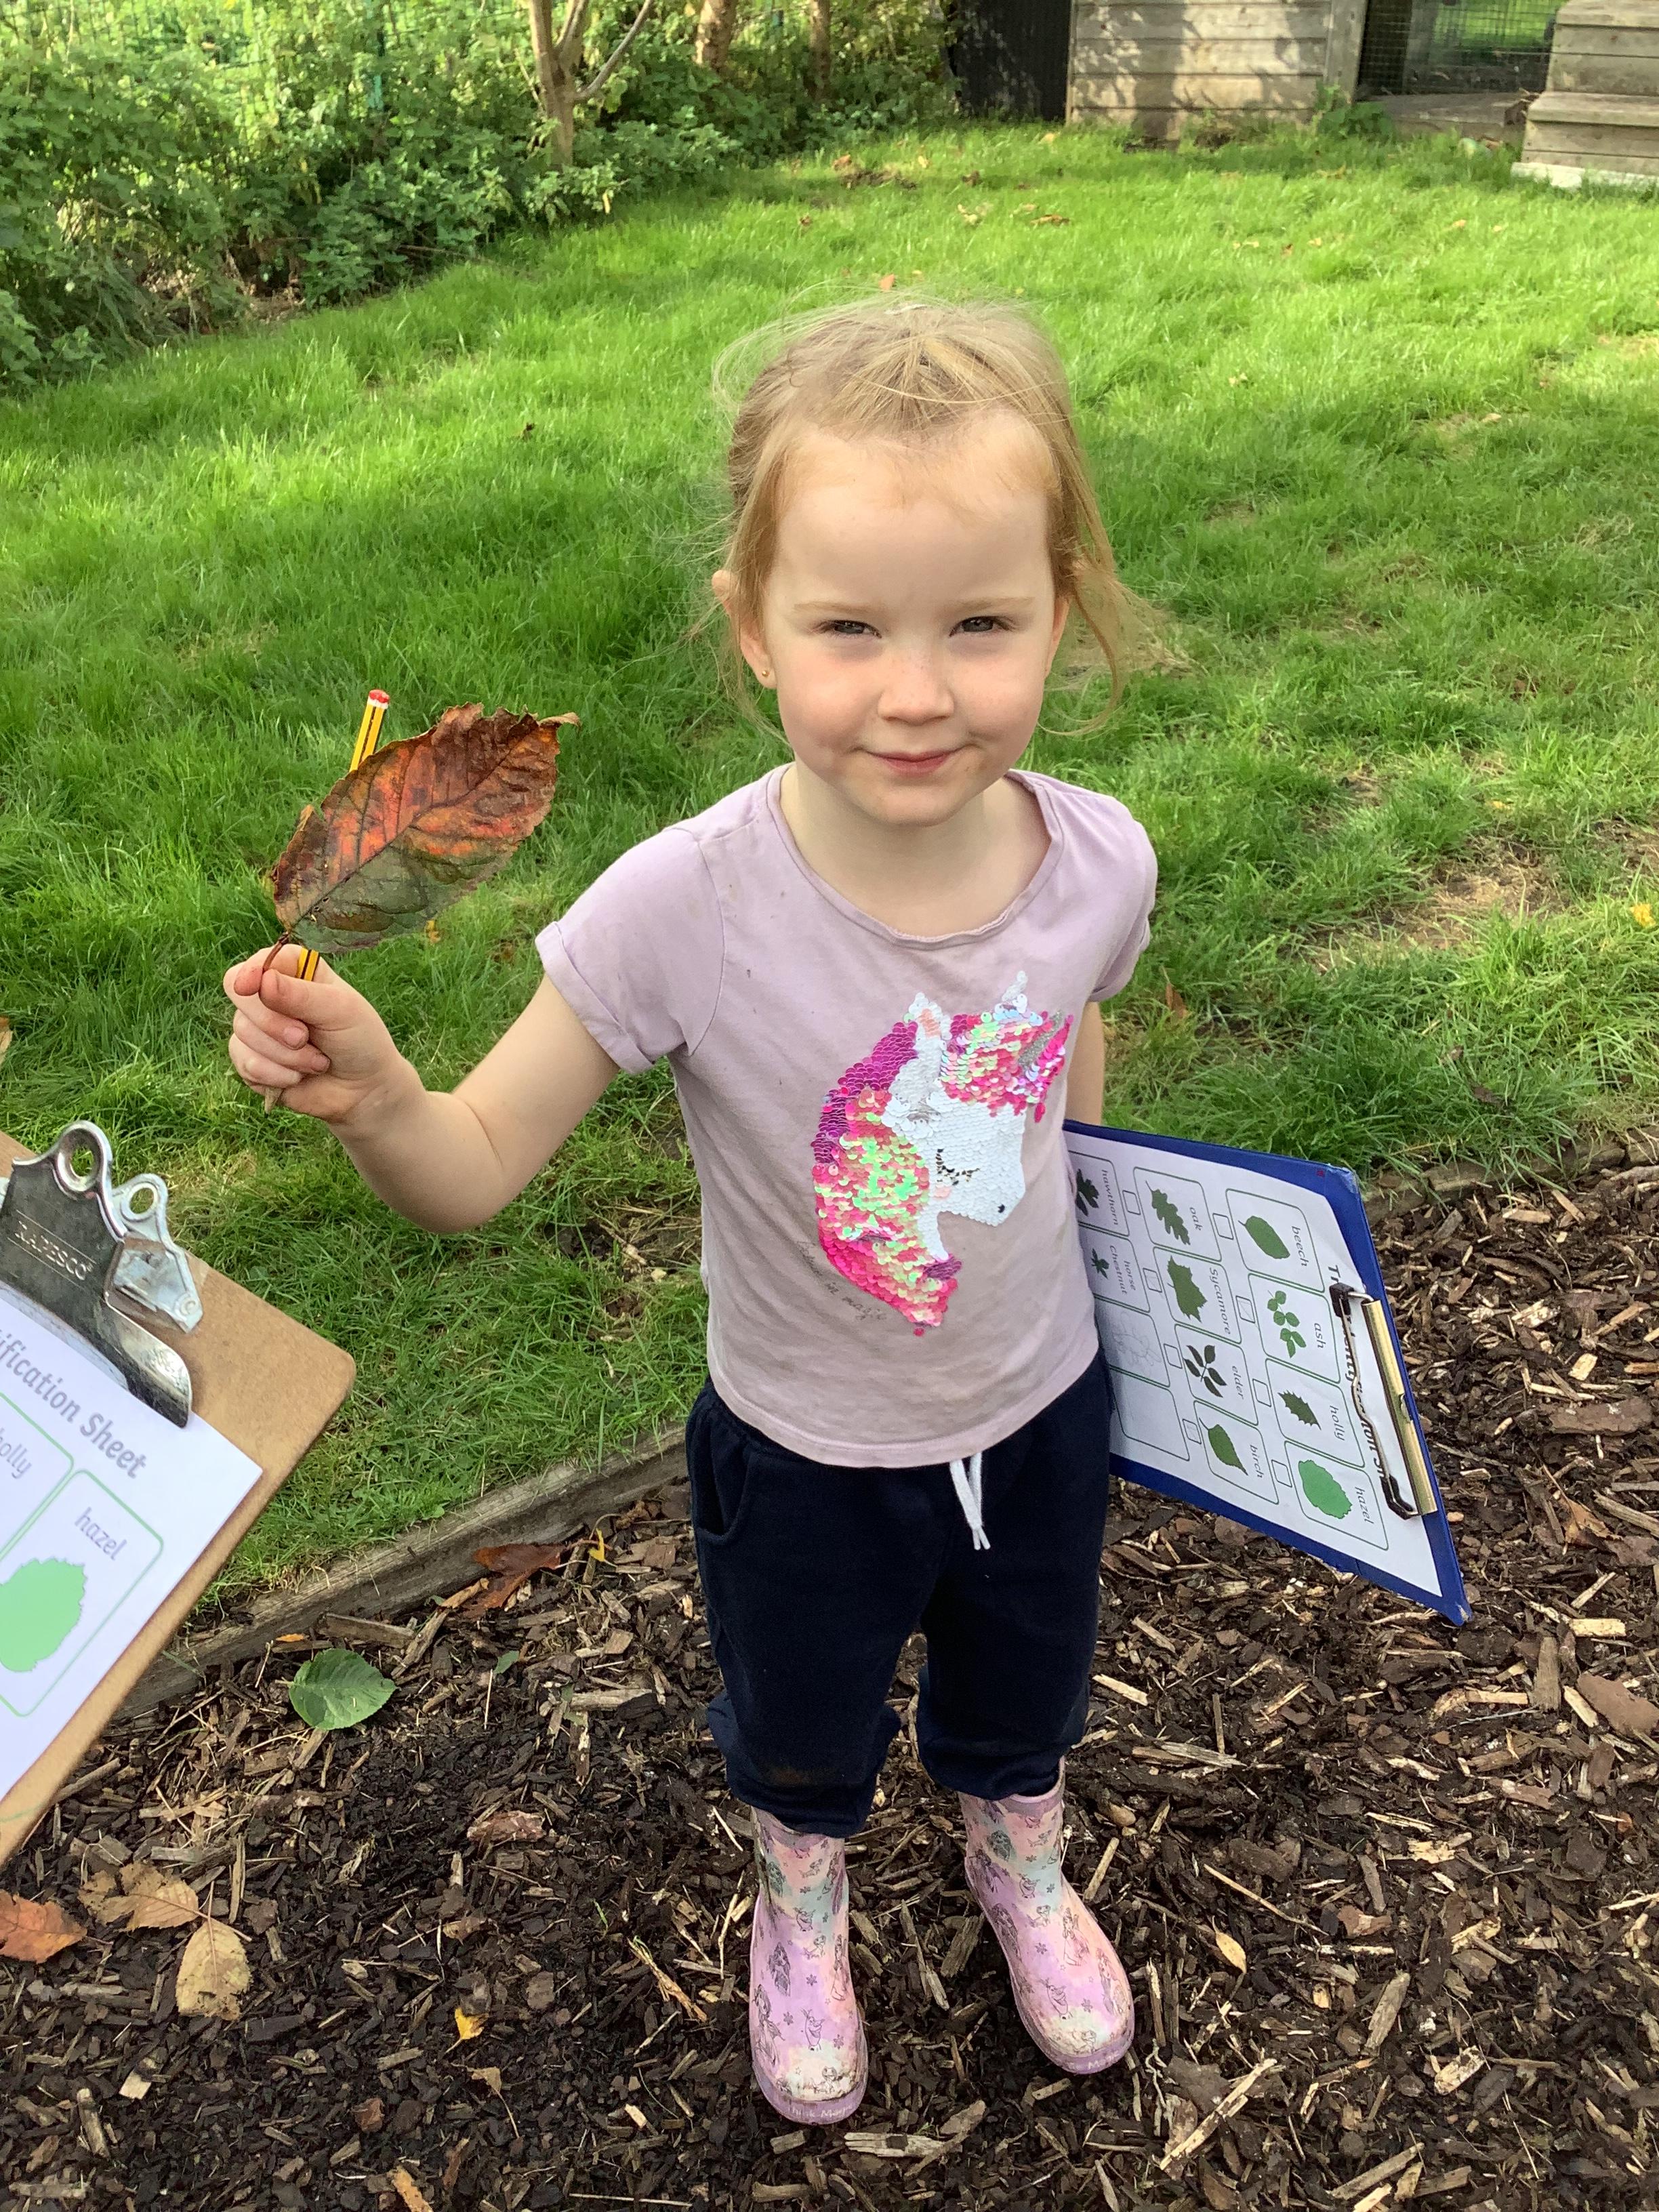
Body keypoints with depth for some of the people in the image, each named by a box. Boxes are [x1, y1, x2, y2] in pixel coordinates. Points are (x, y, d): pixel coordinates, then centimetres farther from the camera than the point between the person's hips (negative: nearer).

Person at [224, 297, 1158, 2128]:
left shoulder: (1096, 861, -22)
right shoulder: (684, 910, -33)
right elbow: (476, 1166, -25)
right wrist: (367, 1095, -47)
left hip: (1040, 1409, 2)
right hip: (805, 1451, -2)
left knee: (1023, 1703, 32)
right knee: (799, 1734, 29)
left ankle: (1021, 1872, 68)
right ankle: (802, 1905, 65)